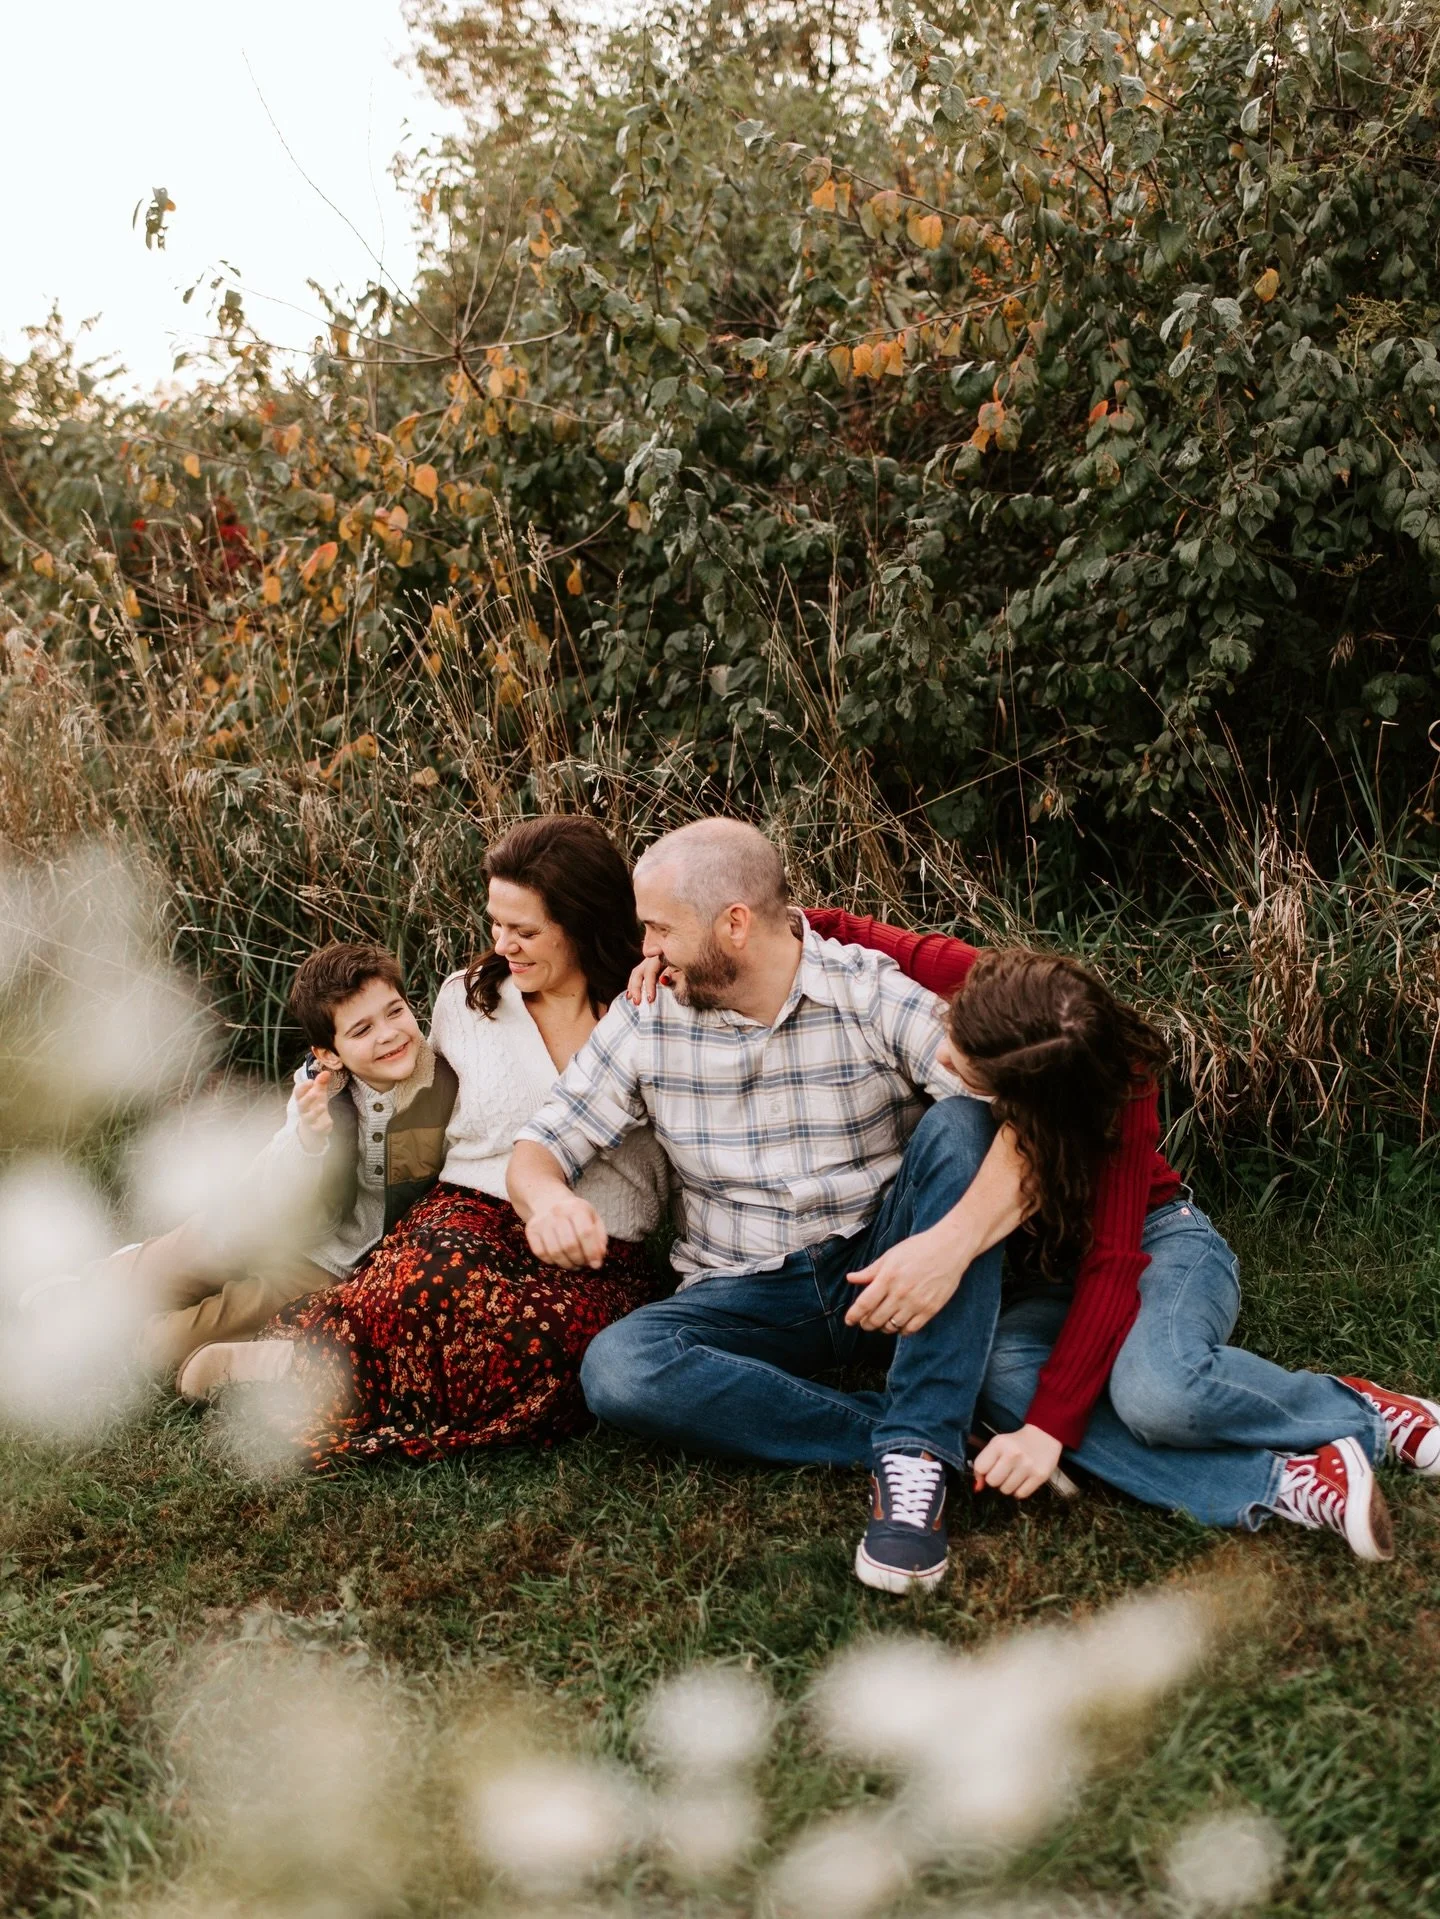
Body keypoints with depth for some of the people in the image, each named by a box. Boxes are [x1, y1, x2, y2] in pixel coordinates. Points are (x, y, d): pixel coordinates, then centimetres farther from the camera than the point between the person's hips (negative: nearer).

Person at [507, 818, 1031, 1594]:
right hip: (746, 1299, 2)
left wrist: (954, 1240, -41)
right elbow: (537, 1148, 5)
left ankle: (918, 1450, -31)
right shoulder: (645, 1020, 0)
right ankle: (921, 1433, -24)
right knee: (617, 1369, -28)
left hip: (883, 1276, -2)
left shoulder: (877, 994, -11)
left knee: (960, 1122, -28)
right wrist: (548, 1196, -22)